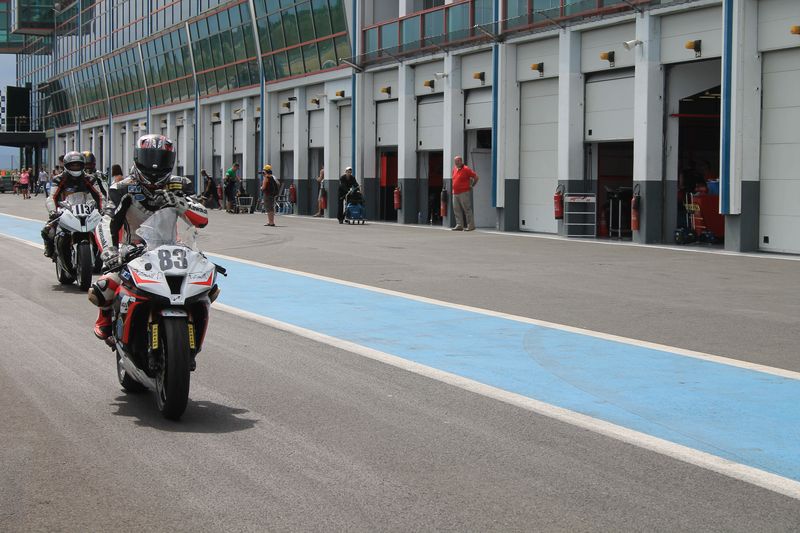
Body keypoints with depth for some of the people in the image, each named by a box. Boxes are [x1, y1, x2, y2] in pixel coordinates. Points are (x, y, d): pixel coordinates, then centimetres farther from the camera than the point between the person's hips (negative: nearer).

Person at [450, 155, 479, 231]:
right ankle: (459, 225, 9)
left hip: (464, 193, -8)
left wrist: (472, 185, 0)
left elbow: (476, 177, -7)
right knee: (457, 210, 6)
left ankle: (471, 225, -3)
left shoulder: (466, 169, -9)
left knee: (467, 209, -6)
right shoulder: (454, 169, 14)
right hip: (455, 193, 8)